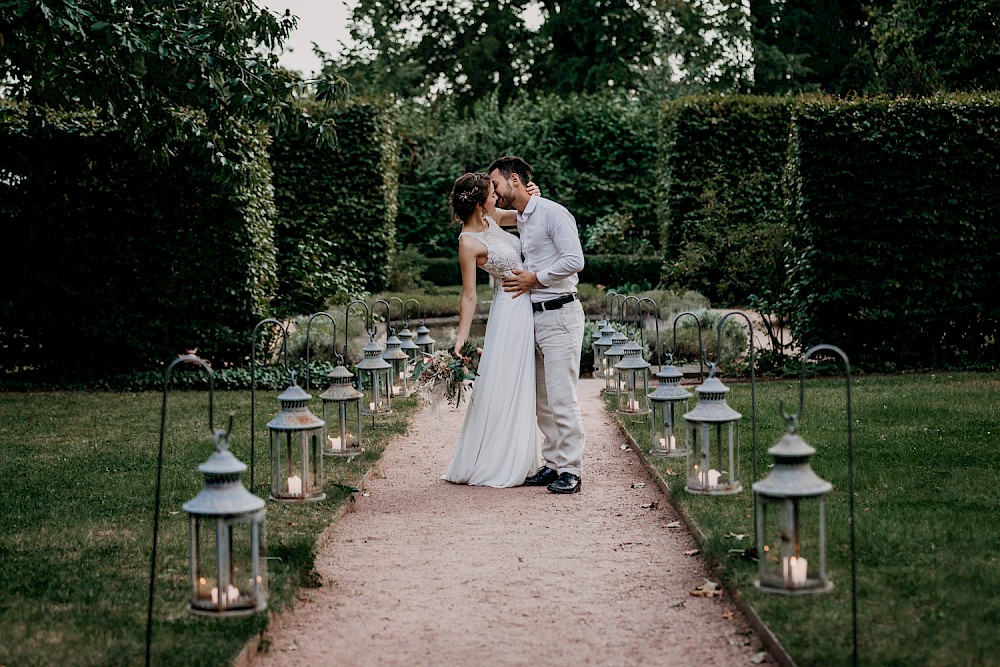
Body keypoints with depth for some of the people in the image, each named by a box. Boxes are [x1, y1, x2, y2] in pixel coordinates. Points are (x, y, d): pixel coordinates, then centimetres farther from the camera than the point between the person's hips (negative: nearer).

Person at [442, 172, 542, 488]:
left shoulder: (490, 218, 4)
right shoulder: (468, 242, -18)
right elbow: (469, 296, -16)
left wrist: (532, 197, 1)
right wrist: (460, 338, -20)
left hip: (526, 310, 8)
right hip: (510, 311, -8)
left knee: (519, 387, 13)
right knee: (500, 386, -3)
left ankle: (514, 461, 22)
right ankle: (489, 466, 6)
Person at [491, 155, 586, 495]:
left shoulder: (553, 213, -9)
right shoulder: (521, 221, 19)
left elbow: (574, 260, -18)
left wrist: (534, 279, -11)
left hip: (560, 315, -9)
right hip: (534, 315, 9)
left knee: (561, 396, -10)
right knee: (542, 400, 9)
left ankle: (570, 470, -6)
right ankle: (552, 464, 15)